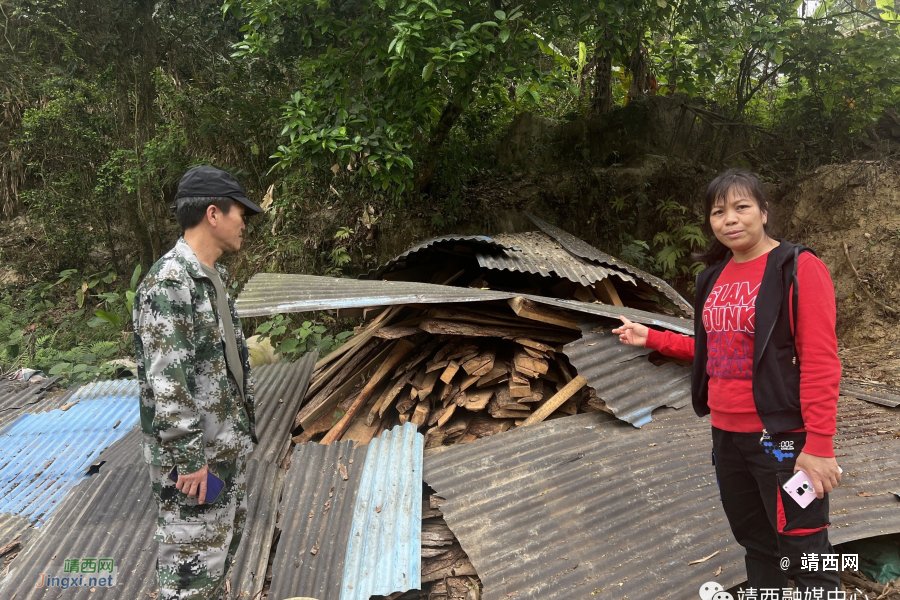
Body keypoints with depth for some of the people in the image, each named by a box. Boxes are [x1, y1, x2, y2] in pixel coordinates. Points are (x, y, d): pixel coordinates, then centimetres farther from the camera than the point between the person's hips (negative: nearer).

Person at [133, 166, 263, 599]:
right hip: (194, 452, -10)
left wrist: (242, 425, 19)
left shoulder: (211, 277, 9)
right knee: (193, 555, 3)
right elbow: (168, 383, -25)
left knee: (226, 535, 22)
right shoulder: (167, 284, -22)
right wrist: (188, 459, -22)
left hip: (227, 443, 10)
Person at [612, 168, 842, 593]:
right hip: (726, 433, 7)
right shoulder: (714, 276, 9)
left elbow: (821, 363, -17)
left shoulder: (798, 268, -13)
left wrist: (818, 446, -20)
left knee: (804, 555, 3)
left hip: (782, 436, -7)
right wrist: (651, 338, 14)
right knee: (755, 541, 22)